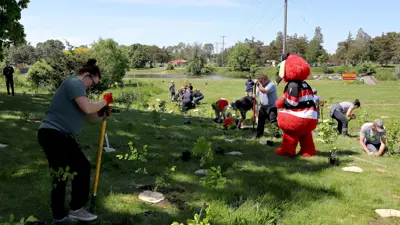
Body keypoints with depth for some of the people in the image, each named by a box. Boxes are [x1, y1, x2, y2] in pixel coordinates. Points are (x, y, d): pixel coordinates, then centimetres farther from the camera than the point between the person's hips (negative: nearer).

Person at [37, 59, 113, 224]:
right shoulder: (74, 83, -11)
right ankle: (76, 209, 8)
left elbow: (86, 114, 23)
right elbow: (87, 107, -25)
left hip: (51, 135, 11)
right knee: (82, 167, -3)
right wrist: (105, 101, -9)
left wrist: (100, 112, 5)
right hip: (56, 135, -11)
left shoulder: (74, 86, 22)